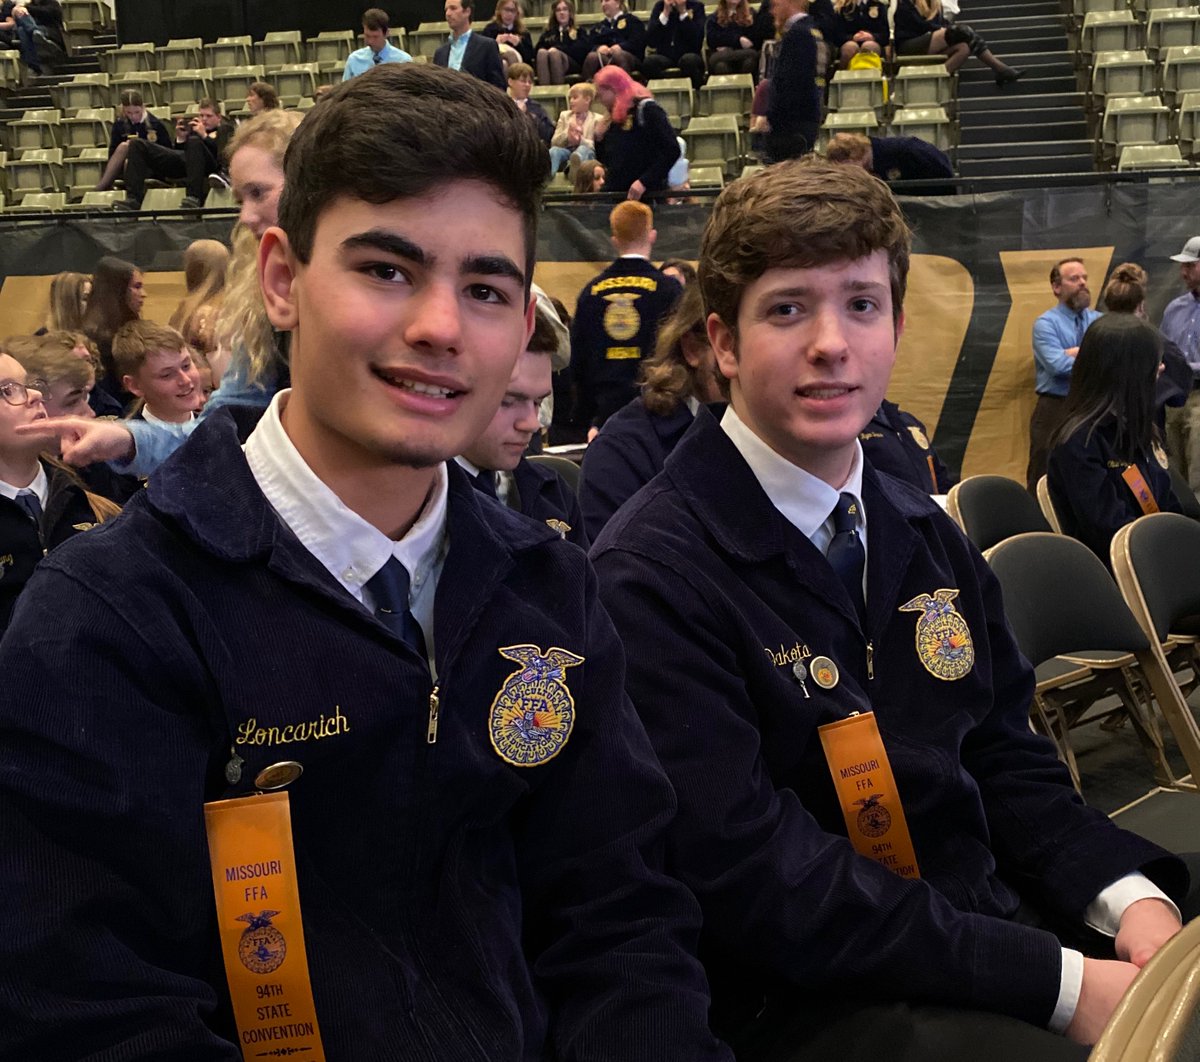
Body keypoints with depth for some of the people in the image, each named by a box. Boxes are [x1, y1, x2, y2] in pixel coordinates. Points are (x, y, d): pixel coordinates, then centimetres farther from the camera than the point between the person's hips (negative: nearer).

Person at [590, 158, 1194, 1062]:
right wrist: (1057, 984, -20)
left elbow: (1005, 758, 13)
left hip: (996, 922, 7)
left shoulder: (929, 537, 10)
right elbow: (753, 877, -19)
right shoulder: (652, 575, -15)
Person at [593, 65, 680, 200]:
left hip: (647, 195, -7)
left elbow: (672, 150, -15)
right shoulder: (613, 119, 15)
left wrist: (644, 182, -20)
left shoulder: (646, 109, -7)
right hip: (614, 195, 7)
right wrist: (599, 138, 4)